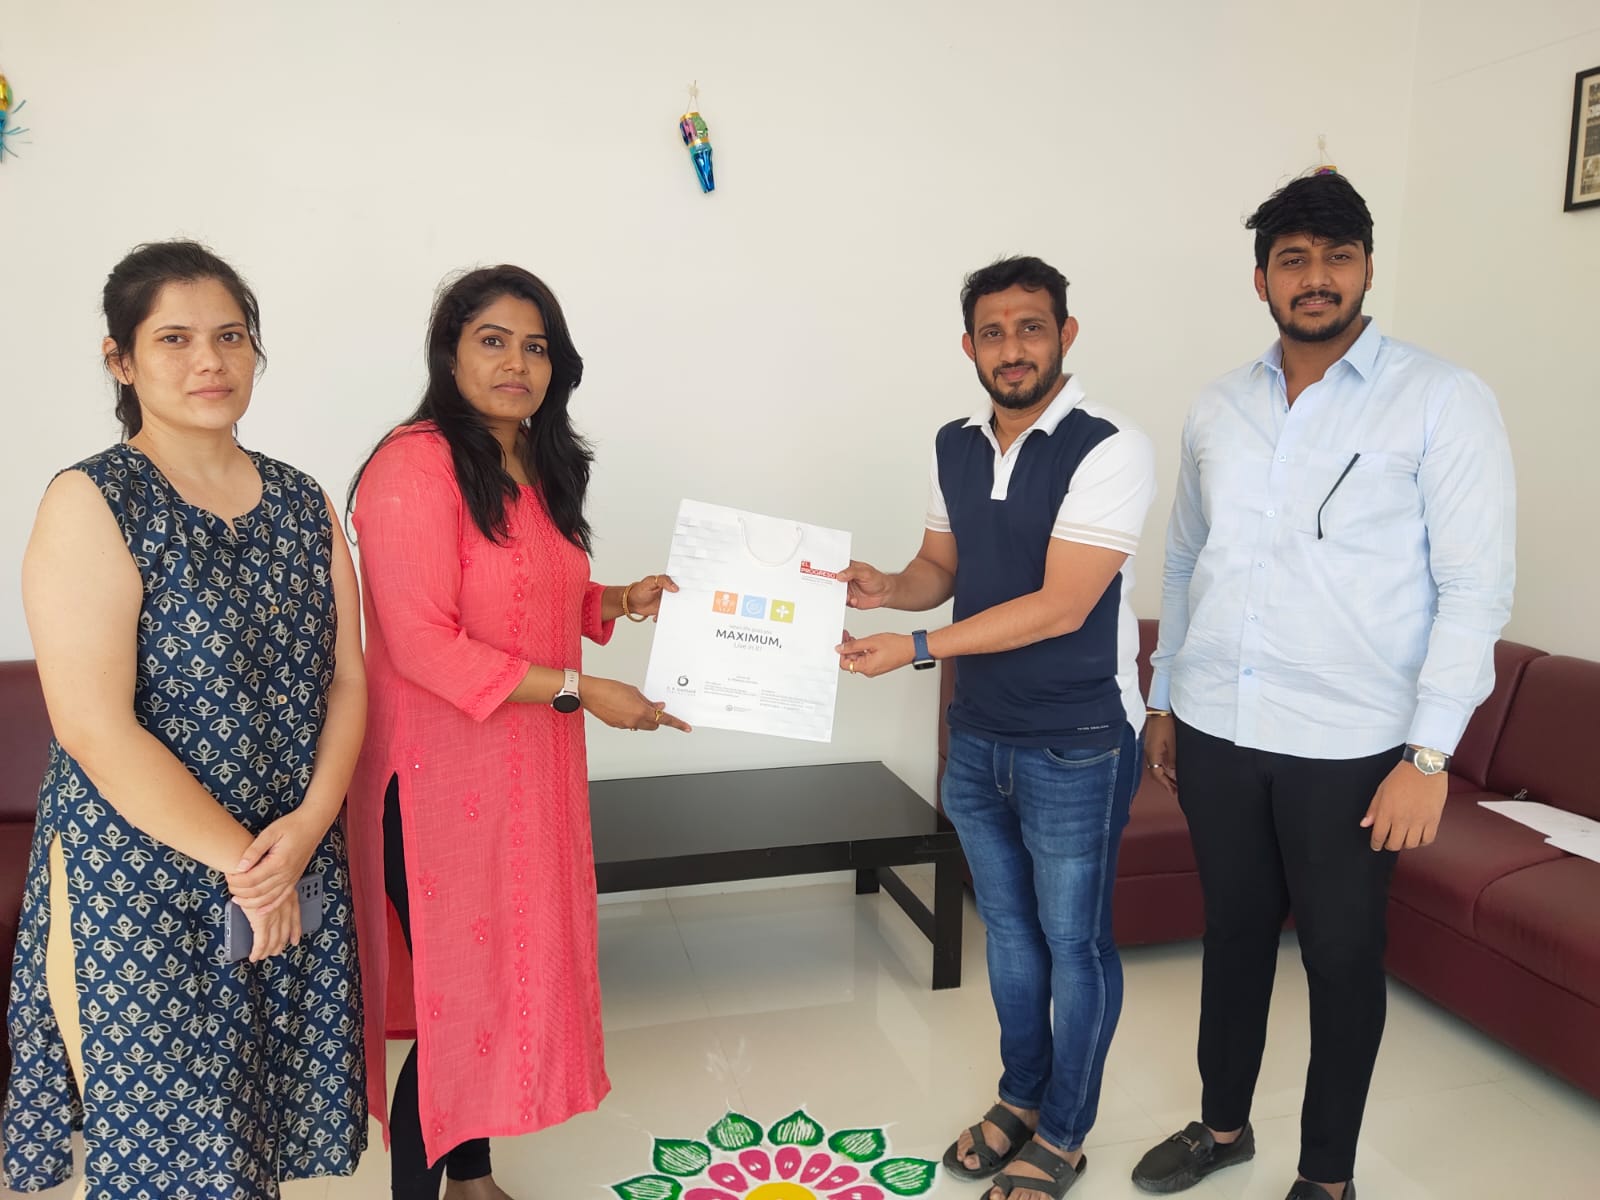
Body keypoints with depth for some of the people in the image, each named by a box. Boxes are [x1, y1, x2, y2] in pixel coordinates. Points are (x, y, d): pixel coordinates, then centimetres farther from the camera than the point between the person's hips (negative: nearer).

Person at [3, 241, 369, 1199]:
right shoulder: (91, 505, -10)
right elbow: (94, 728, -16)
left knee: (269, 1121, 15)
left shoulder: (302, 503, 7)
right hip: (140, 876, -4)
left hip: (297, 861, 5)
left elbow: (346, 675, 4)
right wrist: (237, 859, -13)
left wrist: (308, 824, -10)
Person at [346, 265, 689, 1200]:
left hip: (531, 766, 8)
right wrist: (578, 690, -20)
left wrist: (619, 603, 4)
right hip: (444, 778, -8)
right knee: (458, 993, 4)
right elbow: (422, 645, -22)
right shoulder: (415, 469, -16)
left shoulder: (536, 466, 11)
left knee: (514, 971, 18)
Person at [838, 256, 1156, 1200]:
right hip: (978, 736, 6)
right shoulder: (956, 446, 4)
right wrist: (887, 587, -9)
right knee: (1009, 927, 21)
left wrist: (917, 648, -25)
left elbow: (1061, 606, -23)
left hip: (1076, 747, -6)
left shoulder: (1110, 450, -17)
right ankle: (1022, 1096, 42)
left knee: (1075, 943, 10)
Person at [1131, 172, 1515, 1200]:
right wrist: (1166, 701, 15)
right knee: (1235, 931, 18)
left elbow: (1476, 588, -10)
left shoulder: (1443, 403, -6)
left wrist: (1429, 753, -15)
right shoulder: (1219, 409, 8)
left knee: (1342, 956, 10)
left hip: (1349, 748, -4)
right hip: (1215, 731, 4)